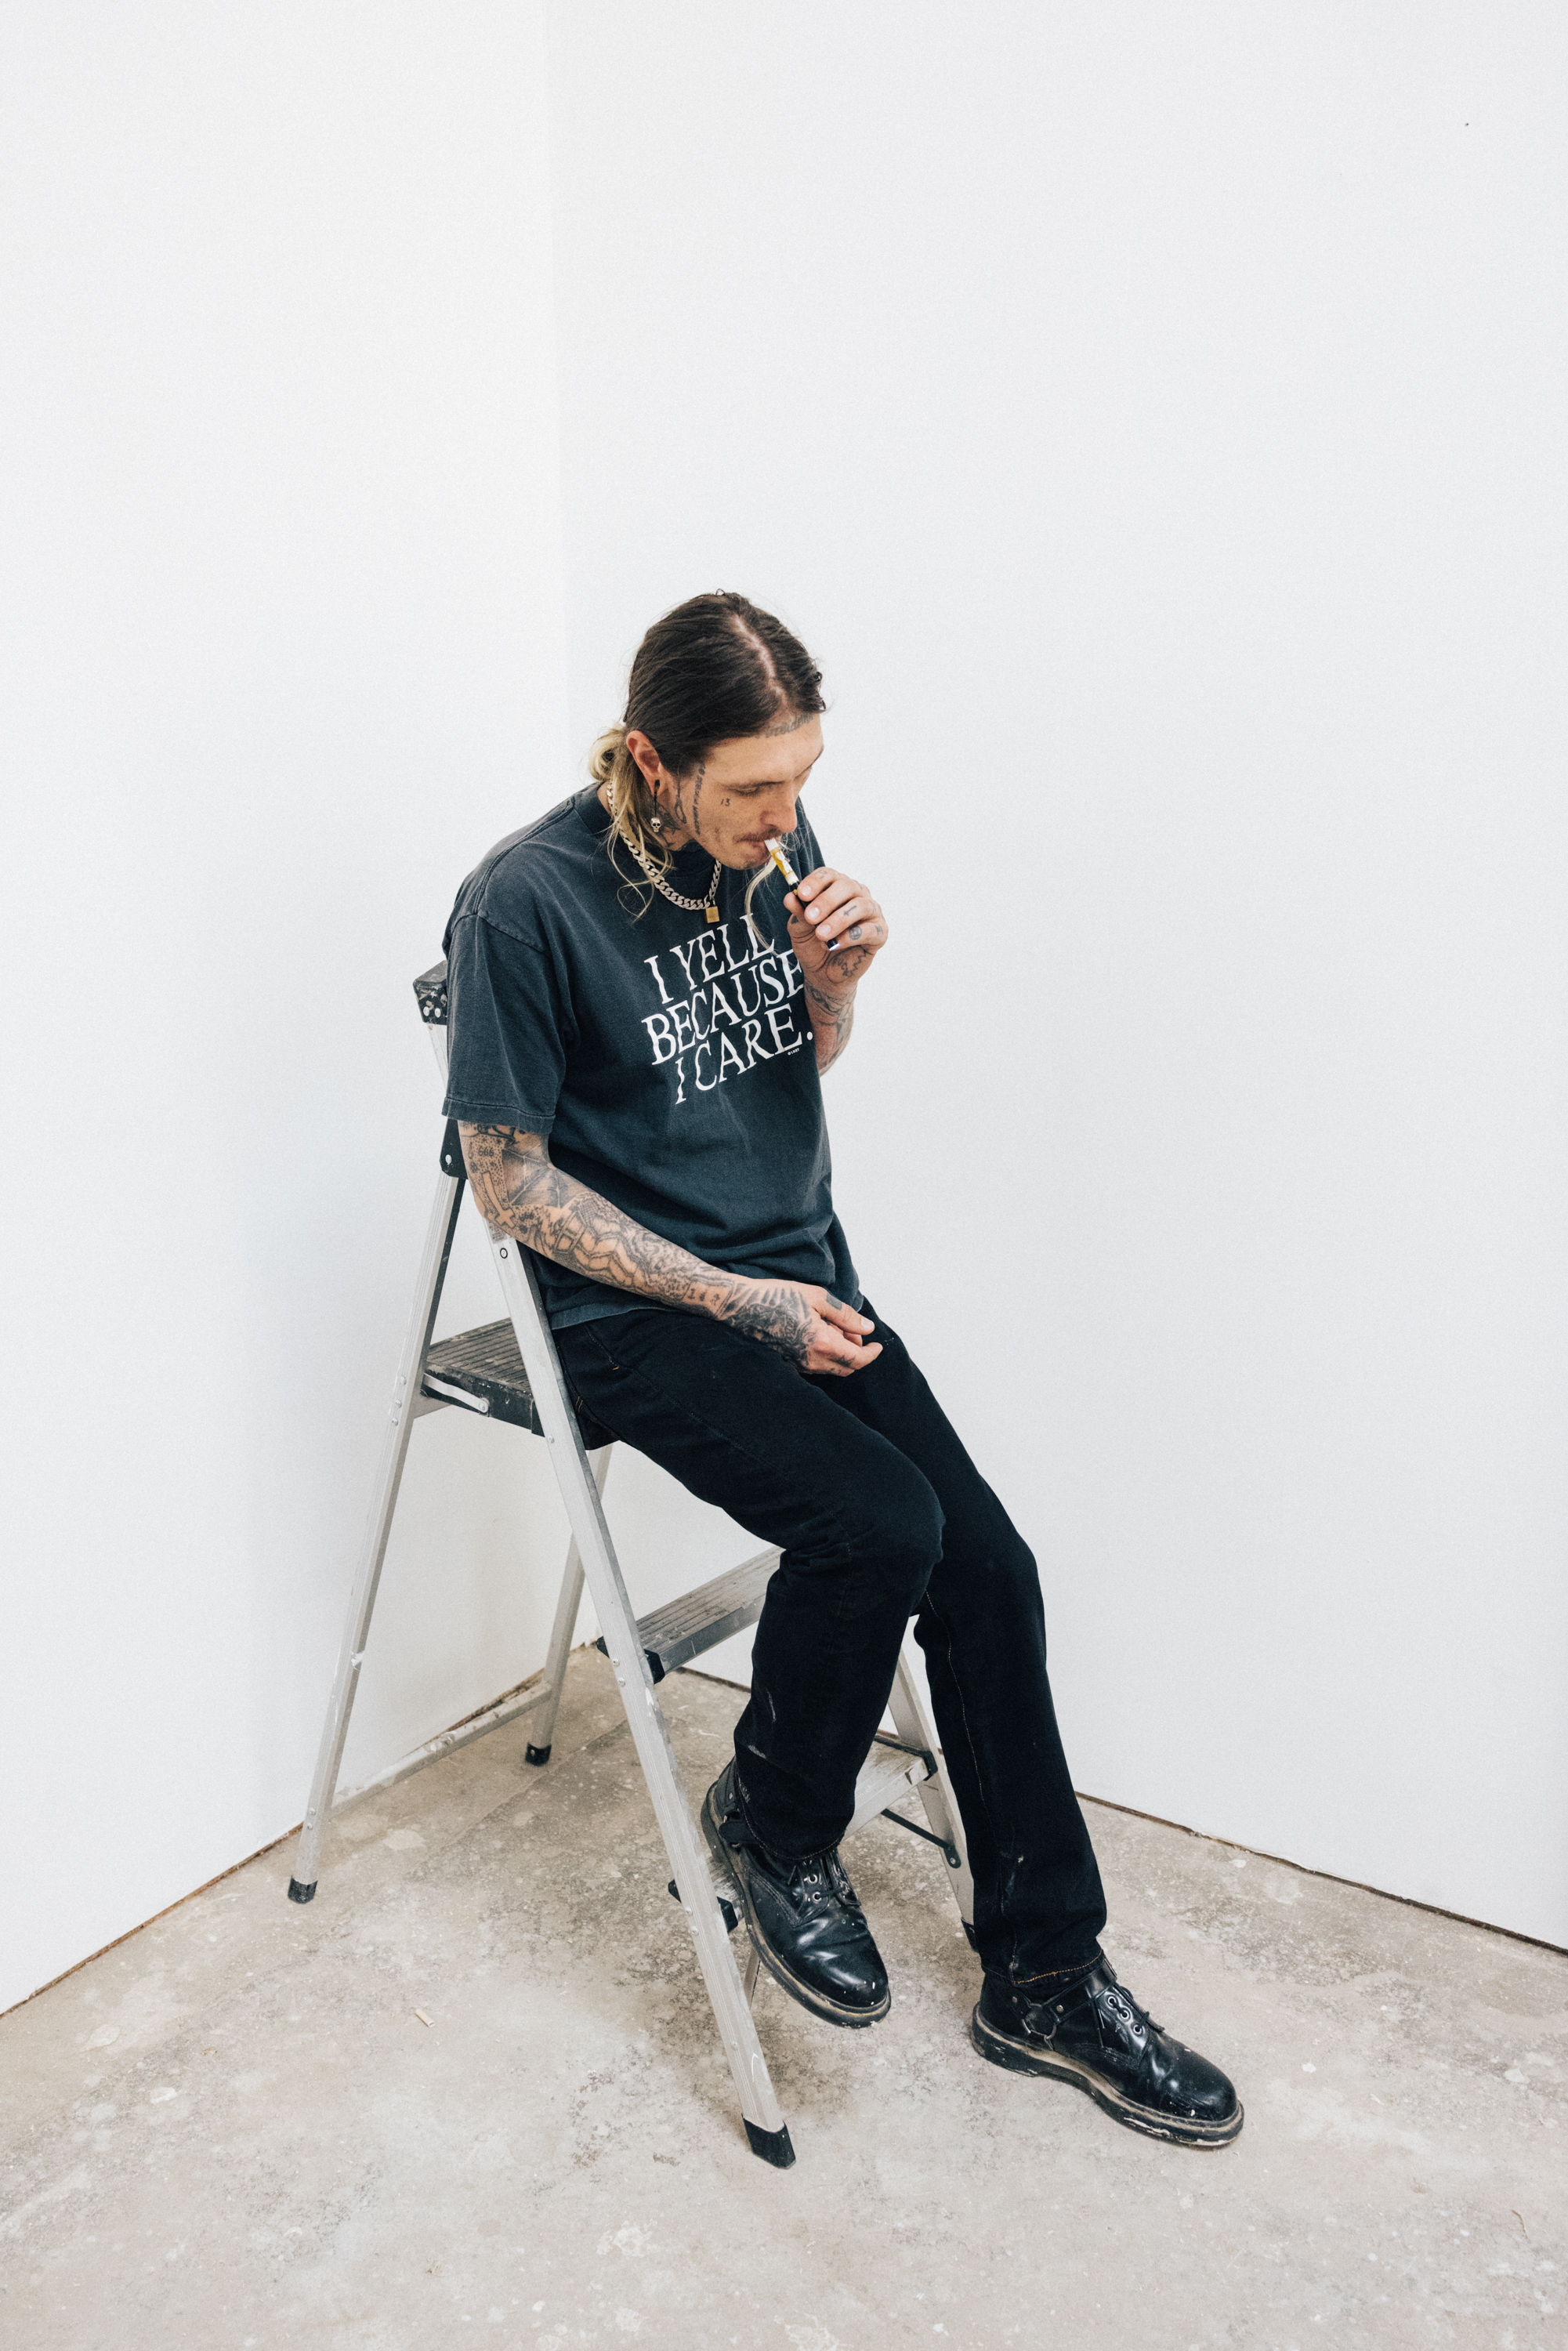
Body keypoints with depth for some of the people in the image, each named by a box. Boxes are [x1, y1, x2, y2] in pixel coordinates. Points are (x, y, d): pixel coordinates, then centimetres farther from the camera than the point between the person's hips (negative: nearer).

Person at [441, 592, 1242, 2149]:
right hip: (635, 1312, -6)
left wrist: (836, 982, -9)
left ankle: (1044, 1976, 10)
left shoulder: (773, 840, 1)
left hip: (800, 1271, 6)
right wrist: (743, 1304, -16)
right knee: (876, 1523, -28)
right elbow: (512, 1182, -13)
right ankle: (774, 1828, 4)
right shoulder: (526, 904, -17)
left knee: (986, 1560, -7)